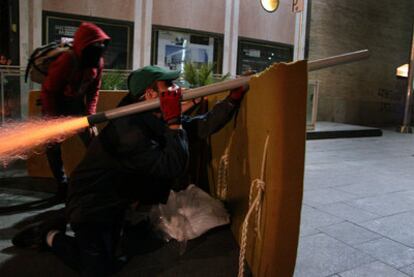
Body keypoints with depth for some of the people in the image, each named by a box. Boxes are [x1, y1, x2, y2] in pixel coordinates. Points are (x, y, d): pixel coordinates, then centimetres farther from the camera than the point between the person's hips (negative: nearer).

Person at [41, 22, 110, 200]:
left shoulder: (98, 62, -13)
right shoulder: (67, 61, -30)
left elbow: (93, 91, -3)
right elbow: (48, 91, -21)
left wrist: (89, 116, -13)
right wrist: (55, 120, -17)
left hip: (77, 102, 4)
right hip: (55, 102, -4)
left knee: (93, 142, -2)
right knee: (53, 144, -4)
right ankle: (62, 184, 11)